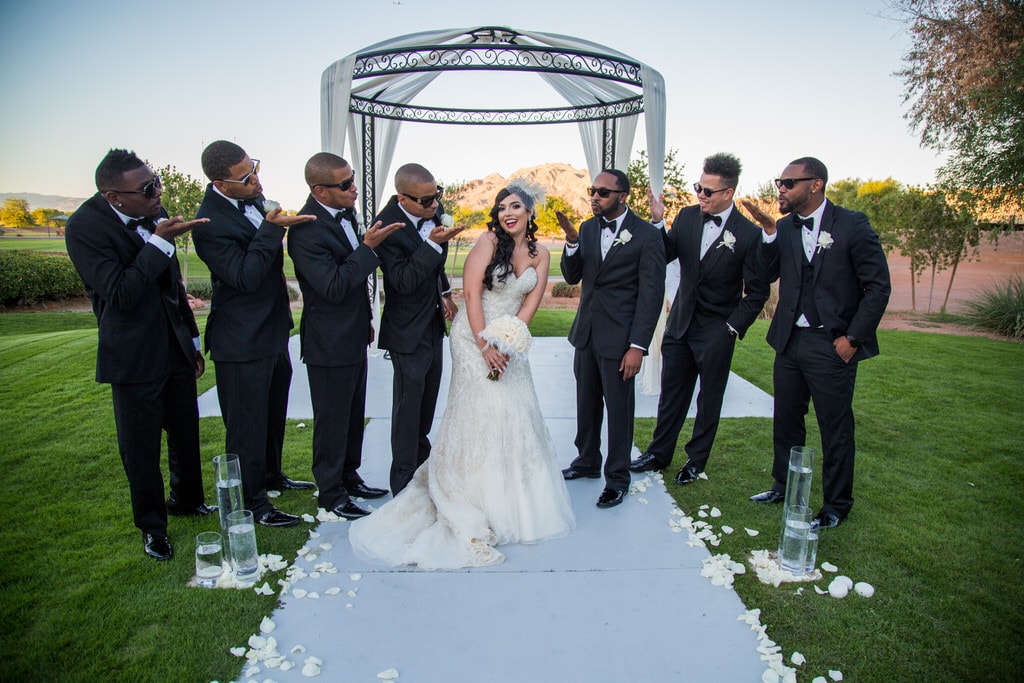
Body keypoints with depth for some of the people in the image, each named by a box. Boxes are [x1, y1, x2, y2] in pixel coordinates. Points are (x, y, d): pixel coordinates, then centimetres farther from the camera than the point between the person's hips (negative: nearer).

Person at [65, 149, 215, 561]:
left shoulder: (154, 215, 2)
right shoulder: (85, 227, -16)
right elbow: (120, 294, -24)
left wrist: (192, 340, 17)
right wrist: (160, 242, -27)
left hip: (175, 349, 6)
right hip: (134, 356, -6)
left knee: (186, 431, 18)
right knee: (140, 446, 7)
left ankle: (187, 500, 41)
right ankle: (152, 526, 27)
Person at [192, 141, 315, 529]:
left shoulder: (252, 198, 2)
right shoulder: (210, 224, -23)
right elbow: (246, 277, -28)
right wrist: (272, 228, -31)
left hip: (273, 327, 9)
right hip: (243, 340, -9)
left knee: (274, 410, 24)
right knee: (247, 421, 5)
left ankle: (271, 475, 44)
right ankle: (251, 501, 22)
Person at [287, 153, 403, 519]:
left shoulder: (343, 212, 3)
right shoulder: (306, 231, -24)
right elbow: (334, 287, -27)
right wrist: (368, 247, -27)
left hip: (353, 336, 9)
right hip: (329, 343, -9)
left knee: (354, 414, 21)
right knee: (332, 420, 7)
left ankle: (349, 476, 39)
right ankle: (330, 492, 26)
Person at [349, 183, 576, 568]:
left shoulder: (540, 255, 8)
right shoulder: (488, 241, -7)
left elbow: (530, 304, 0)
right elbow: (472, 293, -13)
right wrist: (486, 345, -20)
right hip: (475, 339, -5)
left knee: (517, 416, 6)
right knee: (480, 416, -8)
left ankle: (516, 501, 24)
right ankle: (472, 521, -1)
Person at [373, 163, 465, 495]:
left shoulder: (433, 209, -3)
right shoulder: (387, 225, -25)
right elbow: (404, 281, -29)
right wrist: (433, 243, -34)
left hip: (433, 321, 8)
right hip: (408, 330, -8)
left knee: (428, 396, 21)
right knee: (408, 403, 0)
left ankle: (421, 456, 42)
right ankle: (405, 485, 14)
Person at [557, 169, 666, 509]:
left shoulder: (647, 235, -11)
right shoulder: (588, 228, 6)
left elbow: (651, 294, -12)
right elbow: (572, 277, 6)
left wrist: (638, 346, -16)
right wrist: (572, 240, -12)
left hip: (618, 337, -6)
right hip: (586, 333, 6)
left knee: (619, 409, 6)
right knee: (587, 403, 18)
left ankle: (617, 478, 23)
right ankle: (587, 462, 37)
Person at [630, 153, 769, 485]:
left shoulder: (749, 234, -13)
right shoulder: (687, 216, -3)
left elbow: (757, 292, -8)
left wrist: (734, 327, -10)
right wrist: (658, 221, -18)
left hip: (716, 333, -3)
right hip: (679, 324, 4)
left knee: (709, 401, 13)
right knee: (671, 394, 15)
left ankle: (696, 460, 30)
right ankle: (658, 453, 29)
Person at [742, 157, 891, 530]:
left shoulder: (852, 224, -8)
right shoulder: (784, 228, 6)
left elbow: (878, 286, -8)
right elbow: (767, 275, -3)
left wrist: (853, 338, -11)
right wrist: (769, 231, -14)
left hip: (831, 345, -5)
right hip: (789, 341, 5)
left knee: (835, 429, 5)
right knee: (786, 420, 16)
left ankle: (836, 505, 22)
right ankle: (784, 485, 36)